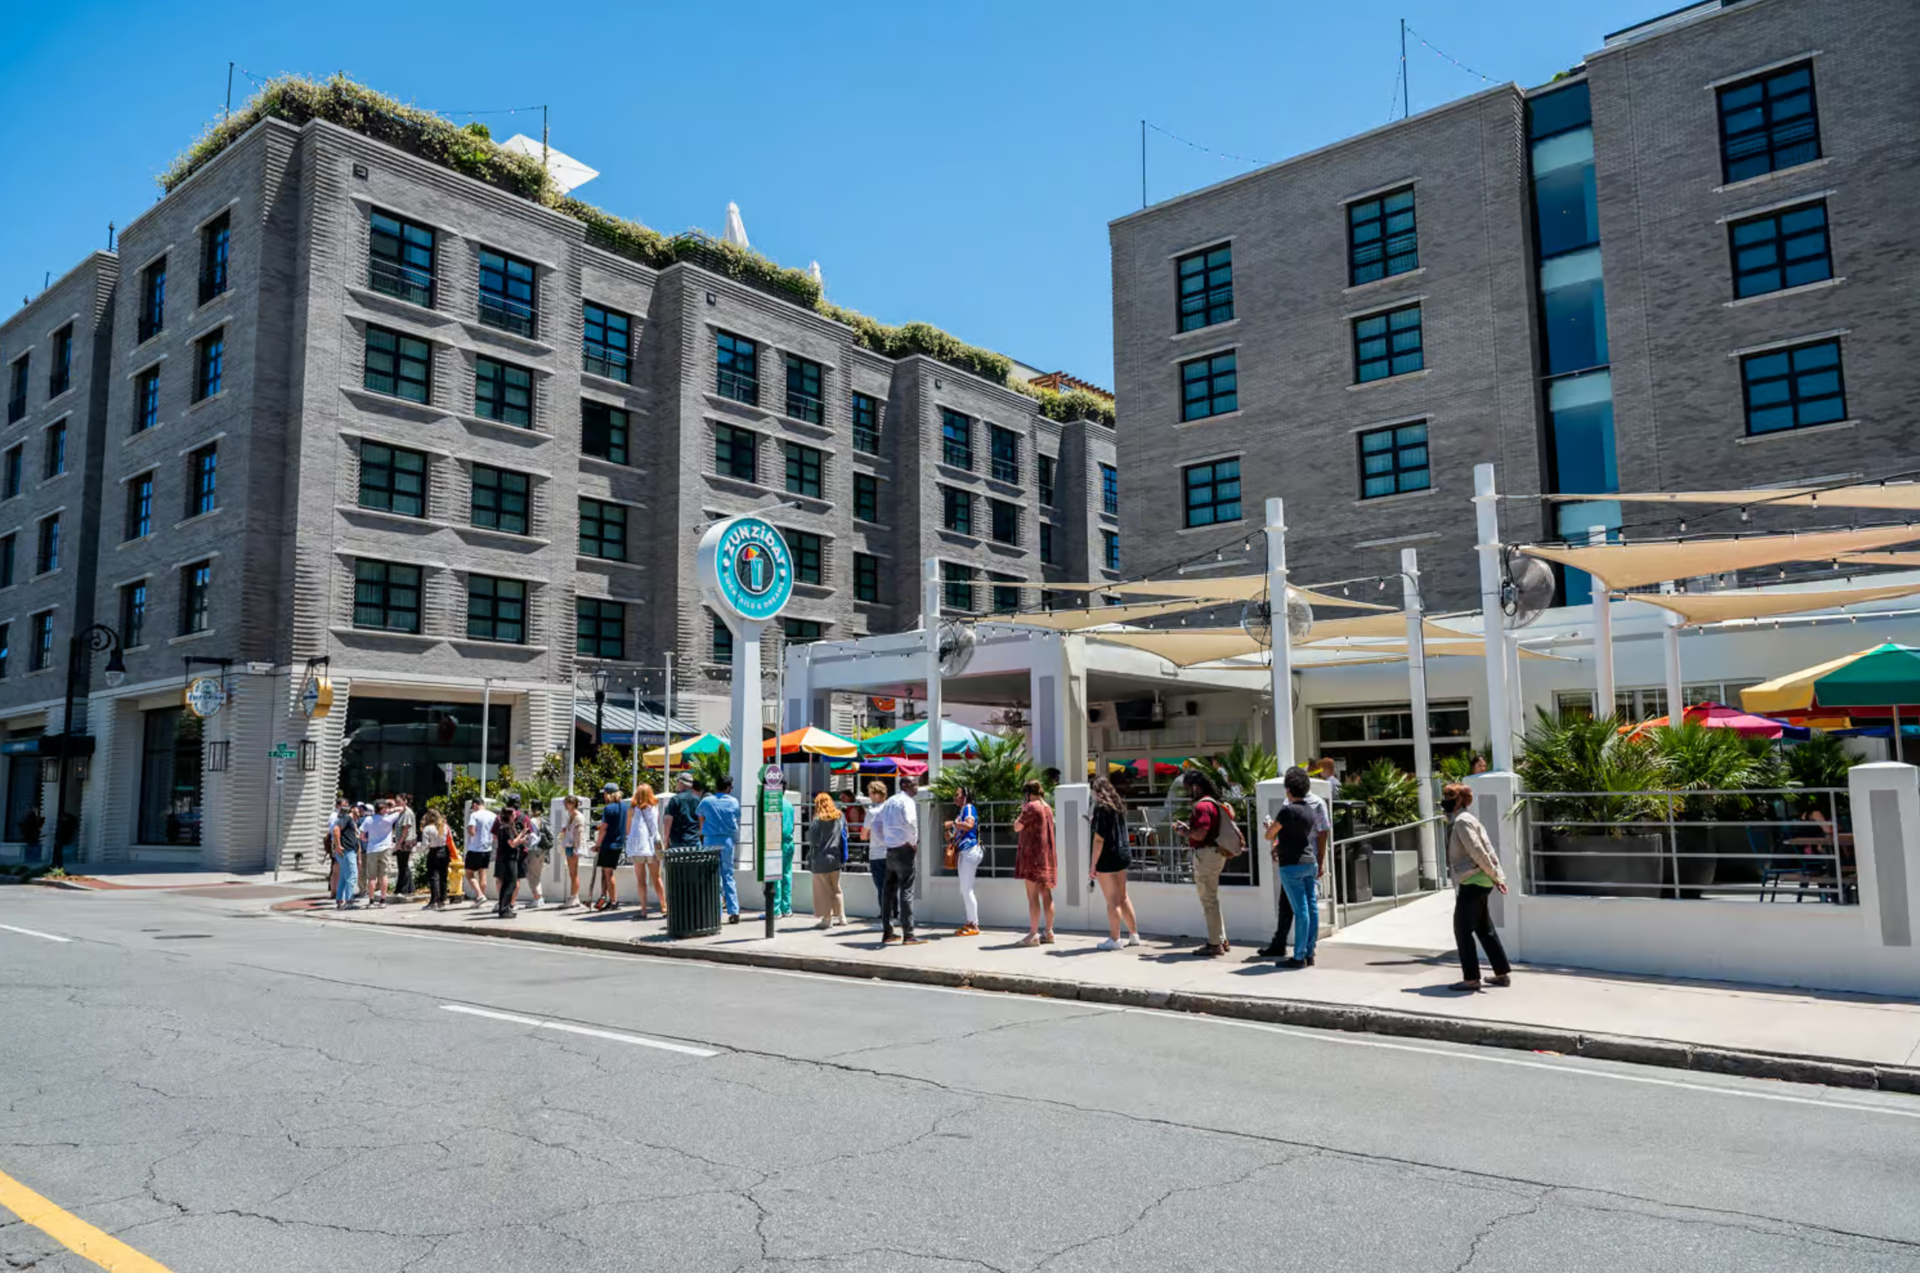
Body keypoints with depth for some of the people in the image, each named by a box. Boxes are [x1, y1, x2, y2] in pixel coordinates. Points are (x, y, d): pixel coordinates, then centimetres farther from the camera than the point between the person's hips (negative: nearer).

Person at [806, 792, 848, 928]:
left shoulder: (817, 820, -15)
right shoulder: (840, 817, 1)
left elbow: (813, 841, -13)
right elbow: (845, 835, 8)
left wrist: (811, 858, -1)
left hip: (821, 859, -6)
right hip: (836, 858, 6)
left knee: (823, 890, 4)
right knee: (836, 888, 18)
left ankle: (826, 919, 6)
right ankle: (841, 916, 21)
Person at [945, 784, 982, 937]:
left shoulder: (969, 808, -9)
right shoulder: (960, 811, 18)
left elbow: (969, 825, -28)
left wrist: (952, 824, -18)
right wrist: (951, 835, 8)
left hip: (970, 851, -10)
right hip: (962, 852, 10)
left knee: (967, 889, -10)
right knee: (964, 890, 11)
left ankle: (974, 926, -7)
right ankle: (970, 923, 17)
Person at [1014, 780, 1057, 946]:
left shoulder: (1031, 807, -12)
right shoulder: (1047, 808, 14)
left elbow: (1017, 827, -11)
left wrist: (1021, 813, 4)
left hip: (1032, 854, -9)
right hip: (1047, 855, 9)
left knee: (1033, 895, -7)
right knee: (1046, 894, 10)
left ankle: (1033, 934, -8)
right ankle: (1048, 932, 13)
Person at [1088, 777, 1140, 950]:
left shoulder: (1101, 808, -13)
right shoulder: (1118, 806, 11)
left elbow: (1099, 839, -17)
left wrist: (1093, 865, -14)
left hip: (1108, 858, -8)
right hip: (1123, 855, 8)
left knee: (1112, 900, -2)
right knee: (1123, 897, 16)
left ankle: (1114, 939, 3)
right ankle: (1134, 935, 22)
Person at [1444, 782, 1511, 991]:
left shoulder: (1462, 821, -14)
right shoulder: (1459, 821, 15)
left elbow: (1478, 852, -18)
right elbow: (1488, 849, 14)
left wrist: (1494, 876, -11)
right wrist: (1499, 876, 10)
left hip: (1472, 883, -10)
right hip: (1479, 883, 10)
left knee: (1462, 930, -3)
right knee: (1484, 929, 15)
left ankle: (1471, 978, 1)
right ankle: (1503, 973, 21)